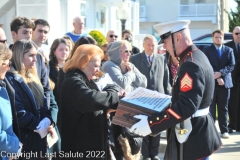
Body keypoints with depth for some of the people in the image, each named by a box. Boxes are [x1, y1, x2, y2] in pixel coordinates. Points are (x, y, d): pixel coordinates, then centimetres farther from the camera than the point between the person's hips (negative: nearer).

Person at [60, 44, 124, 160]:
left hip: (92, 140, 10)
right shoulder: (73, 82, -17)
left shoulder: (85, 81, 16)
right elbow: (91, 98, -36)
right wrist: (115, 95, -22)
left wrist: (106, 109, 1)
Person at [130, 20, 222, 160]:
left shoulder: (191, 64, -24)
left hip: (193, 136, -10)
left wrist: (150, 123, -31)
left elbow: (187, 106, -31)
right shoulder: (196, 56, 9)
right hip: (198, 130, 10)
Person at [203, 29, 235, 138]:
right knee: (211, 108, 0)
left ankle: (224, 130, 10)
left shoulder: (229, 50, 11)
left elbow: (232, 65, 1)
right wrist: (217, 77, -15)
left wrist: (220, 73, -15)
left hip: (225, 82, 2)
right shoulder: (207, 50, 3)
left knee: (223, 108, 6)